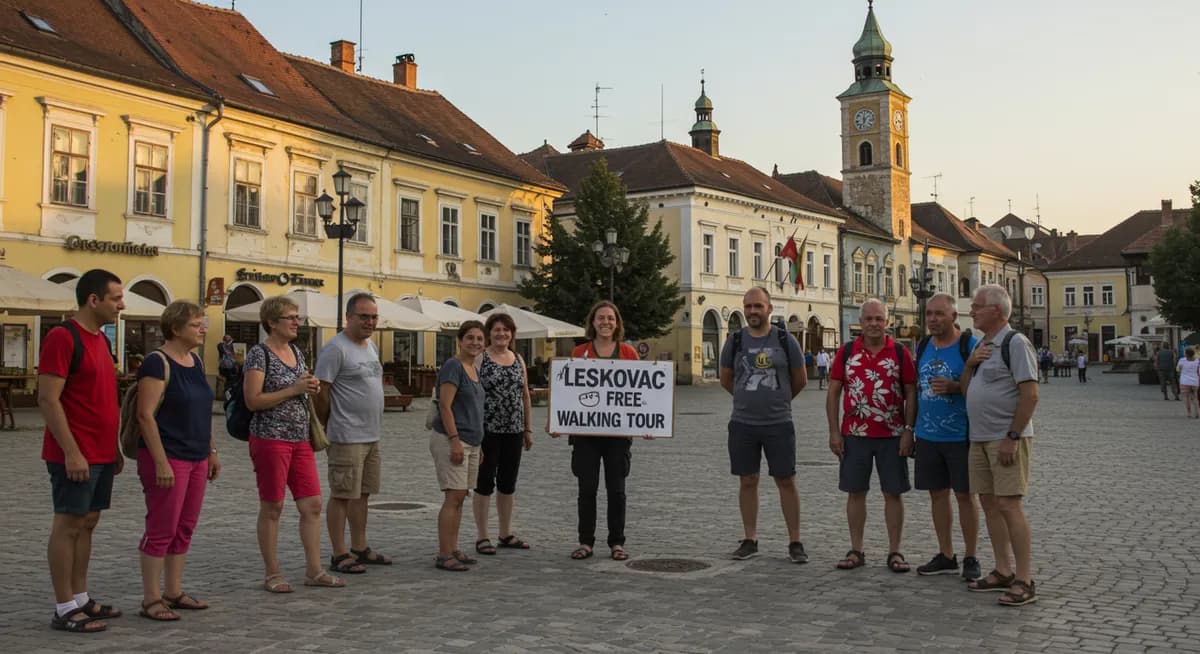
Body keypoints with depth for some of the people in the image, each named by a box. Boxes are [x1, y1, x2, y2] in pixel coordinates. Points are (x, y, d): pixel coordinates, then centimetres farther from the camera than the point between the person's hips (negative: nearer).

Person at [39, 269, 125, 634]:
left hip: (101, 453, 9)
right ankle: (64, 610, 5)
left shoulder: (101, 339, 14)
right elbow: (48, 400, -18)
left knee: (87, 523, 13)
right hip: (76, 455, -9)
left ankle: (81, 598, 22)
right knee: (69, 524, -2)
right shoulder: (62, 337, -14)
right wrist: (71, 452, -21)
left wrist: (114, 448, 19)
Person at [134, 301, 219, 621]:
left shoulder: (196, 361, 13)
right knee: (161, 529, -2)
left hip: (196, 459, 8)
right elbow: (146, 415, -17)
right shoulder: (157, 363, -12)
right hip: (168, 459, -8)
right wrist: (161, 462, -20)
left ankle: (174, 593, 22)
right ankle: (151, 600, 7)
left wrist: (212, 451, 18)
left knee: (184, 529, 13)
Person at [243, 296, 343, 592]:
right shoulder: (259, 354, -9)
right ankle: (272, 575, 13)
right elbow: (253, 400, -16)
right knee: (272, 508, 2)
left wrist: (312, 388, 3)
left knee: (312, 504, 6)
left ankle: (314, 570, 14)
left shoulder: (296, 351, 13)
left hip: (300, 439, 7)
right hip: (270, 438, -7)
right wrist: (294, 389, -18)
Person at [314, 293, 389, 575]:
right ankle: (339, 555, 4)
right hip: (347, 436, -9)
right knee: (342, 495, -2)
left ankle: (360, 548, 24)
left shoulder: (372, 347, 15)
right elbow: (321, 392, -14)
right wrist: (326, 427, -4)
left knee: (362, 494, 15)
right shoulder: (336, 348, -13)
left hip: (372, 435, 9)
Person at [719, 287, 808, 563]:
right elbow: (725, 379, 15)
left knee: (786, 481, 1)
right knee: (747, 481, 7)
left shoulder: (785, 340, -1)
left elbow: (800, 380, 9)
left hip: (779, 423, -1)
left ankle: (795, 543, 9)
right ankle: (750, 540, 18)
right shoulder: (735, 341, 3)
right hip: (742, 424, 2)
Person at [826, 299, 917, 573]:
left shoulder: (900, 353, 1)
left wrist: (908, 430, -6)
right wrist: (834, 432, -2)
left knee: (893, 493, 3)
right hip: (854, 435, 1)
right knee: (855, 492, 6)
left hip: (892, 436, -1)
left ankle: (894, 552, 13)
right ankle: (856, 550, 16)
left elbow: (911, 394, 1)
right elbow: (833, 393, 3)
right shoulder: (846, 352, 3)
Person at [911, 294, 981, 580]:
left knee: (965, 495, 2)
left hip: (960, 435, -5)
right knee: (937, 493, 10)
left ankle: (970, 558, 13)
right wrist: (911, 427, 15)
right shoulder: (923, 346, 9)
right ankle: (946, 556, 21)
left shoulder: (970, 345, -8)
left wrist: (954, 387, -24)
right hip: (927, 435, 5)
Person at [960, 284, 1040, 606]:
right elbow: (965, 390, 18)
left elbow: (1030, 395, -17)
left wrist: (1012, 437, -20)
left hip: (1007, 439, -9)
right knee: (989, 504, 10)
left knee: (1009, 505, -11)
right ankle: (1003, 572, 19)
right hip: (980, 438, 9)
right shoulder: (982, 345, 16)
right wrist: (970, 364, 0)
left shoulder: (1015, 343, -11)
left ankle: (1024, 581, -6)